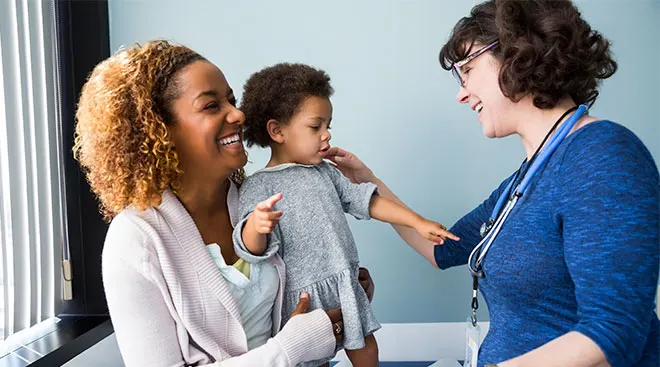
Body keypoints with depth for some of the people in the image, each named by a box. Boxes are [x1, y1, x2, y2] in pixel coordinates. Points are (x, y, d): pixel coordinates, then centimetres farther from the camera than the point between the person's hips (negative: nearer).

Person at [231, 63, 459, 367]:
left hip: (346, 290, 6)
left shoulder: (325, 172, 9)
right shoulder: (258, 186, -12)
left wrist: (418, 222, 3)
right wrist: (256, 226, -46)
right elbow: (252, 250, -22)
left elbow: (367, 201, 9)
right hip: (305, 297, -6)